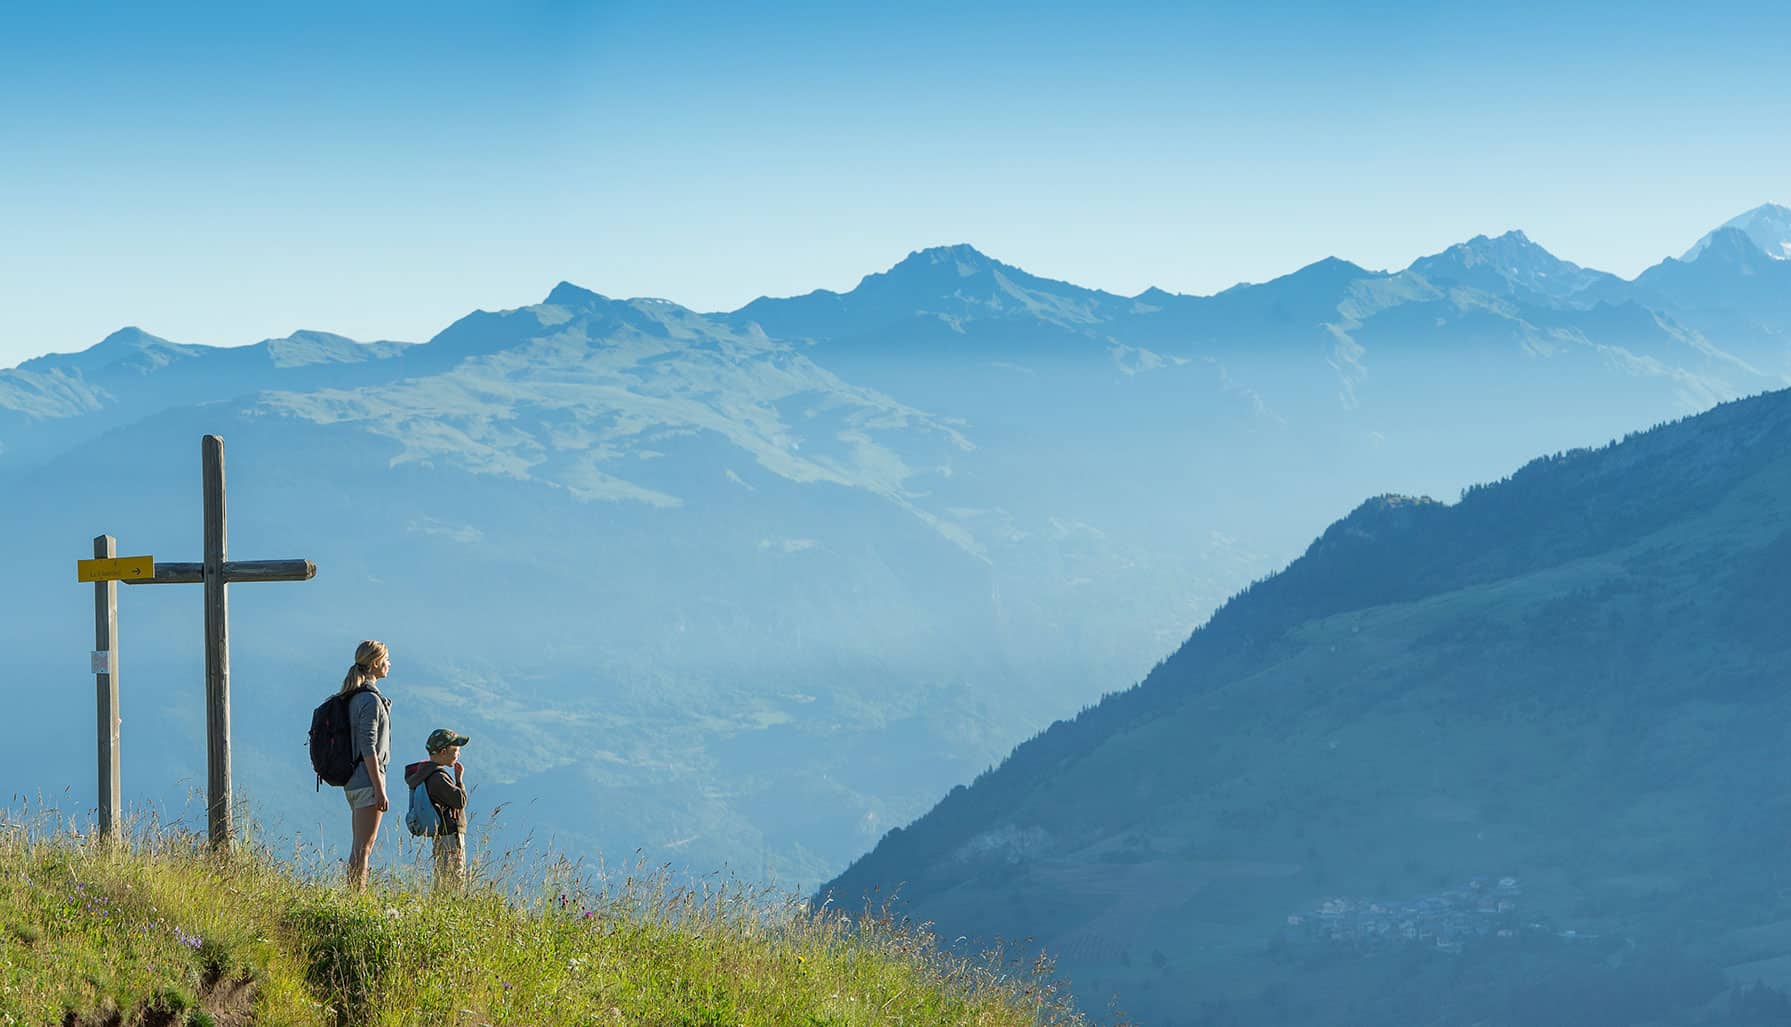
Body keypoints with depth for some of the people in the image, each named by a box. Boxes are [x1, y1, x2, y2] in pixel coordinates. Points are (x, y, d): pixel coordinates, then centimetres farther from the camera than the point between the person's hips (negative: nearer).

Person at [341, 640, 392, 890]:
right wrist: (379, 789, -18)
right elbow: (368, 749, -20)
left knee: (360, 846, 14)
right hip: (367, 779, -9)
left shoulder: (353, 698, 13)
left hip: (353, 782, 9)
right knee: (364, 847, -7)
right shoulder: (370, 700, -15)